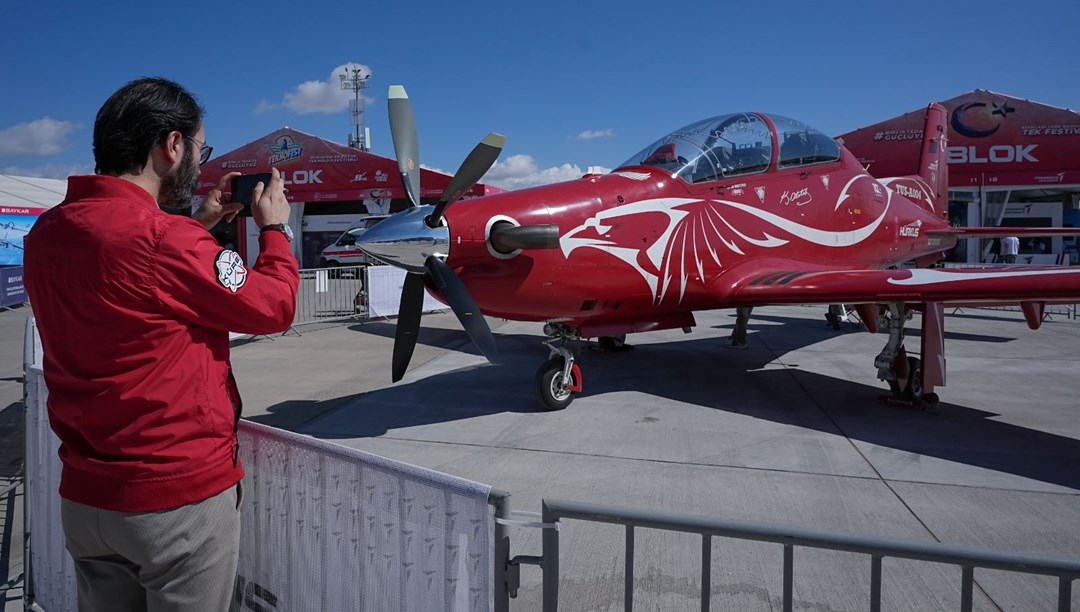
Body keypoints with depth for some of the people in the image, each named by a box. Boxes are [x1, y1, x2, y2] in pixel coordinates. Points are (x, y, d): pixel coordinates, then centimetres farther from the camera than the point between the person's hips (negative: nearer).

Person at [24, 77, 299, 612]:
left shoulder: (47, 232, 2)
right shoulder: (162, 237, -23)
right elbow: (273, 307, -13)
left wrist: (197, 224, 15)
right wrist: (275, 227, 3)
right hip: (180, 498, -7)